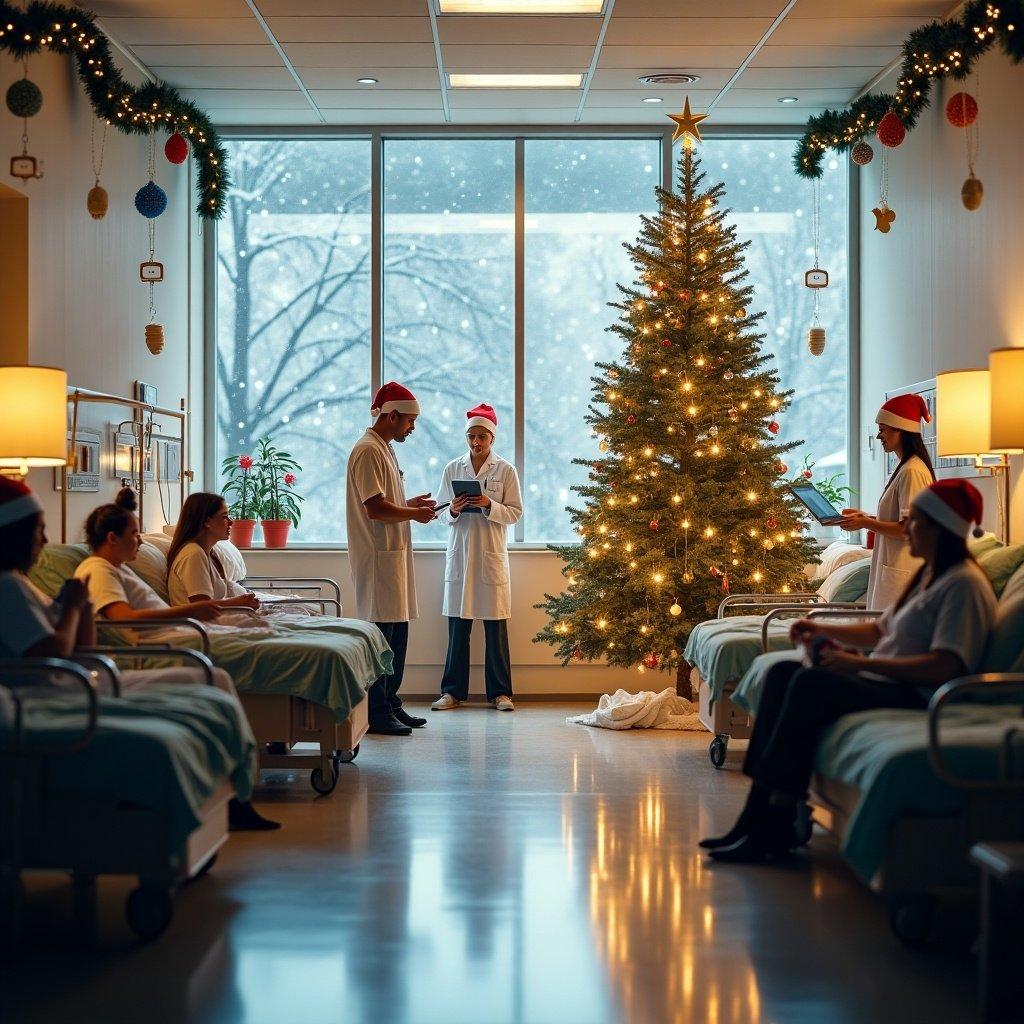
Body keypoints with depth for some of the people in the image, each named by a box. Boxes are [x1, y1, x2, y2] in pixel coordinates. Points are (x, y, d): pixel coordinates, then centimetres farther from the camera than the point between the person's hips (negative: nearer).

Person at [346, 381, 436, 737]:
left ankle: (390, 704, 20)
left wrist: (409, 504, 13)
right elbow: (375, 509, -21)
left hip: (394, 554, 10)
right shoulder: (368, 451, -14)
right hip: (378, 557, -10)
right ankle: (376, 713, -4)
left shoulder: (384, 449, 19)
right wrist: (414, 514, -9)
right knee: (380, 633, -8)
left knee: (396, 634, 13)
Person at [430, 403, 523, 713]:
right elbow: (440, 511, 10)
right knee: (457, 627, 4)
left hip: (492, 554, -2)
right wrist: (453, 510, -12)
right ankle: (453, 691, 11)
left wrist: (489, 505, -17)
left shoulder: (505, 470, 1)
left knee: (496, 627, 2)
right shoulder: (452, 469, 7)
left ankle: (500, 691, 9)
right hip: (459, 553, 2)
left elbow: (515, 513, 0)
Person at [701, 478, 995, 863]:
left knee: (811, 684, -29)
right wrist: (822, 630, 14)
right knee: (783, 673, -4)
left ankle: (775, 827, -26)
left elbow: (946, 666, -23)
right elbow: (881, 630, 29)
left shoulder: (964, 585, -12)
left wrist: (861, 663, -22)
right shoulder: (929, 575, 21)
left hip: (917, 698, -10)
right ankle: (759, 813, -13)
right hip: (884, 684, 10)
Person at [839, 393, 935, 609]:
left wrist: (866, 524, -14)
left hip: (902, 573, -10)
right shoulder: (905, 468, 16)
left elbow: (909, 529, -20)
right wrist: (865, 517, 11)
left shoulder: (912, 471, -16)